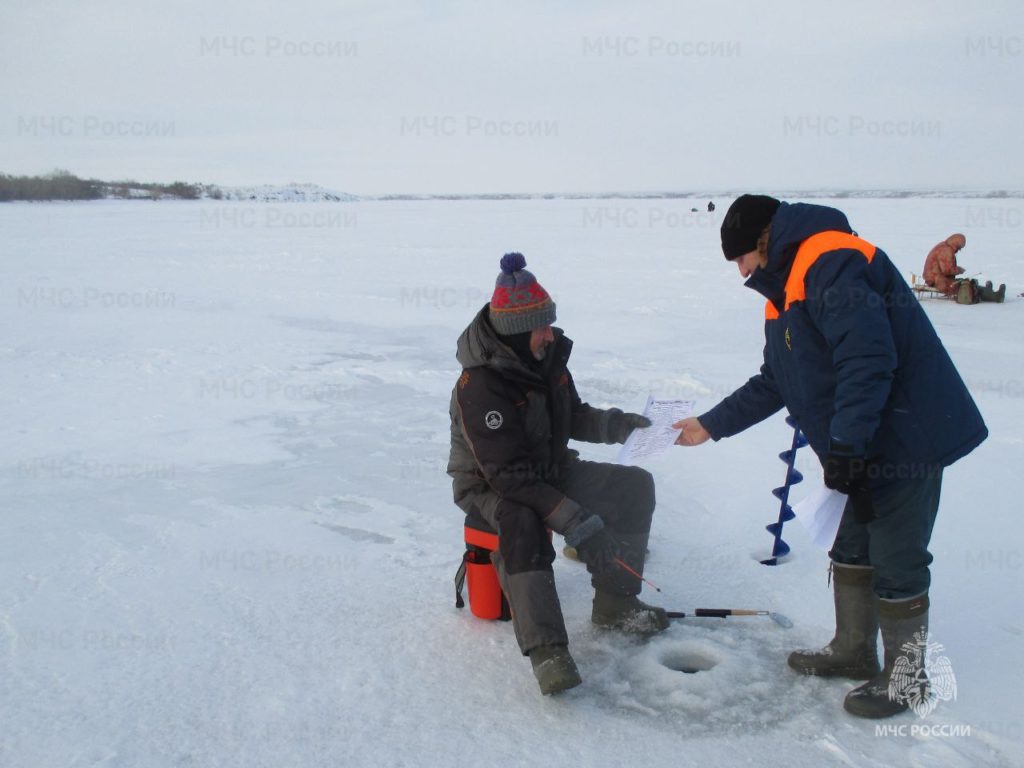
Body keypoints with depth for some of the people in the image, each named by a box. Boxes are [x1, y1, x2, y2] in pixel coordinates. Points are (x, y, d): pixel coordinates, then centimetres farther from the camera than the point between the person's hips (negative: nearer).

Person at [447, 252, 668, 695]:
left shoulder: (547, 356, -4)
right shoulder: (480, 386, -28)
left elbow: (572, 417, 14)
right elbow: (508, 476, -31)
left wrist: (619, 425, -4)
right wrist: (572, 519, -36)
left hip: (551, 472, 8)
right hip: (491, 489, -8)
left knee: (634, 486, -3)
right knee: (522, 524, -40)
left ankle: (614, 603, 4)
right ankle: (546, 649, -37)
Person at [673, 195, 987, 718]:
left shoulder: (831, 264, -19)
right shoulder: (786, 293, 14)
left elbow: (868, 360, -28)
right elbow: (774, 382, 19)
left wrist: (845, 447, -26)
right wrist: (712, 425, 18)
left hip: (908, 437, -10)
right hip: (867, 446, 10)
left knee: (895, 563, 1)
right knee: (851, 549, 19)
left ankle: (907, 675, 19)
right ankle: (854, 651, 35)